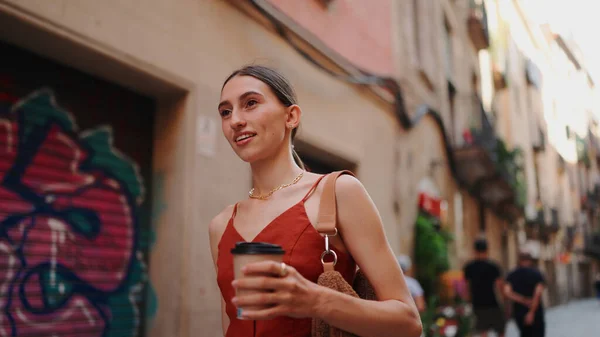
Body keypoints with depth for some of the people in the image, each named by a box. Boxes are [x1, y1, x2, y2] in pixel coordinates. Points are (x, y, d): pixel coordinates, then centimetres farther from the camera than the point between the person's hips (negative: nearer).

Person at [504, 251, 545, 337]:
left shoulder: (512, 275, 1)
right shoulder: (537, 274, -7)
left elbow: (507, 292, -16)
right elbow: (538, 293, -21)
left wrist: (524, 301, -16)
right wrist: (531, 312, -23)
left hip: (518, 312, 3)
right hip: (535, 313, -3)